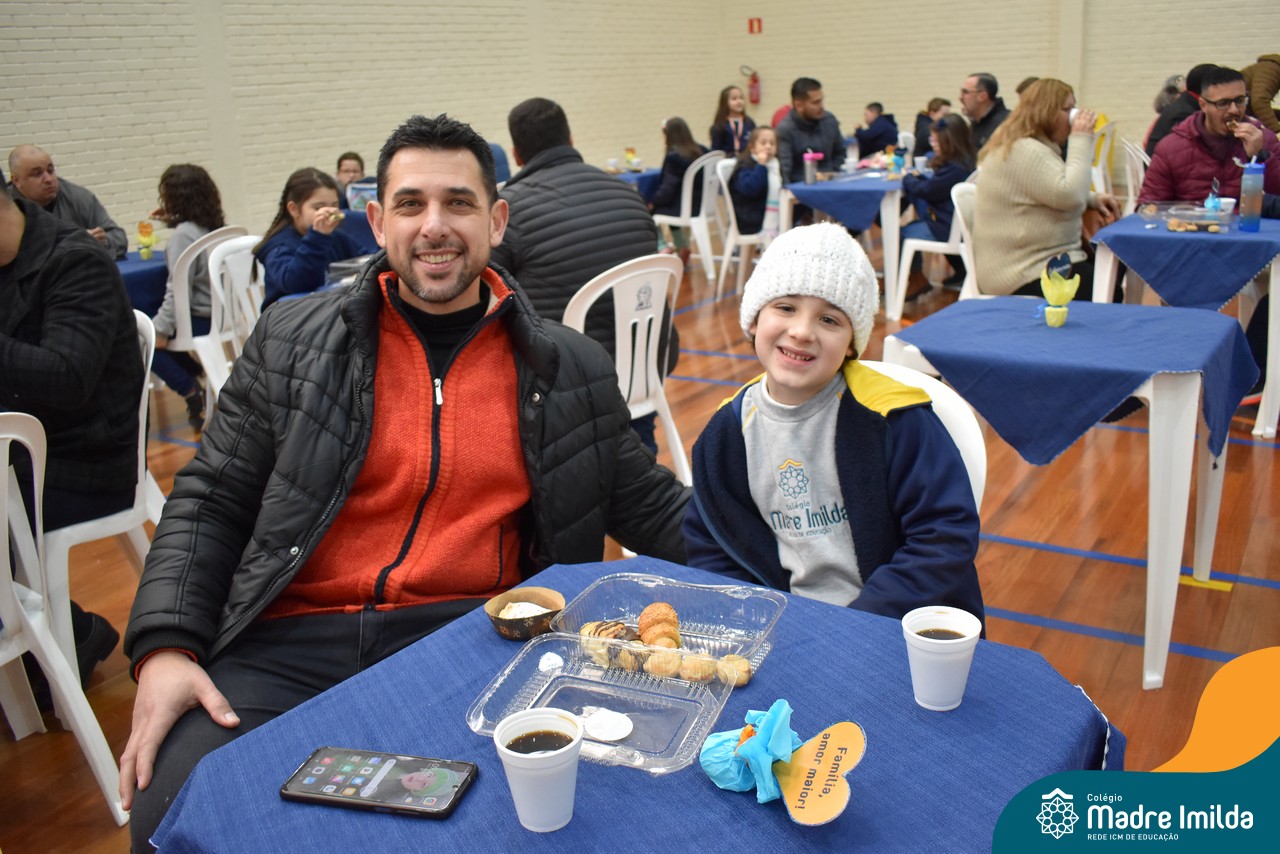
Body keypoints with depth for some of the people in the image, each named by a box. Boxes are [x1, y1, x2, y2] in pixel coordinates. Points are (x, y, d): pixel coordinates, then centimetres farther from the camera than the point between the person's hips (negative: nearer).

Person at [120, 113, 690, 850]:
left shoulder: (570, 369, 9)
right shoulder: (293, 340, 8)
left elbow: (648, 505, 16)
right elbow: (209, 504, 9)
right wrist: (165, 649, -5)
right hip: (289, 646, 1)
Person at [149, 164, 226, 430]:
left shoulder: (183, 234, -18)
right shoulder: (215, 227, 5)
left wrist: (160, 328, -19)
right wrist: (172, 221, 22)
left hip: (200, 321, -9)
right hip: (220, 315, 9)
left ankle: (192, 391, -7)